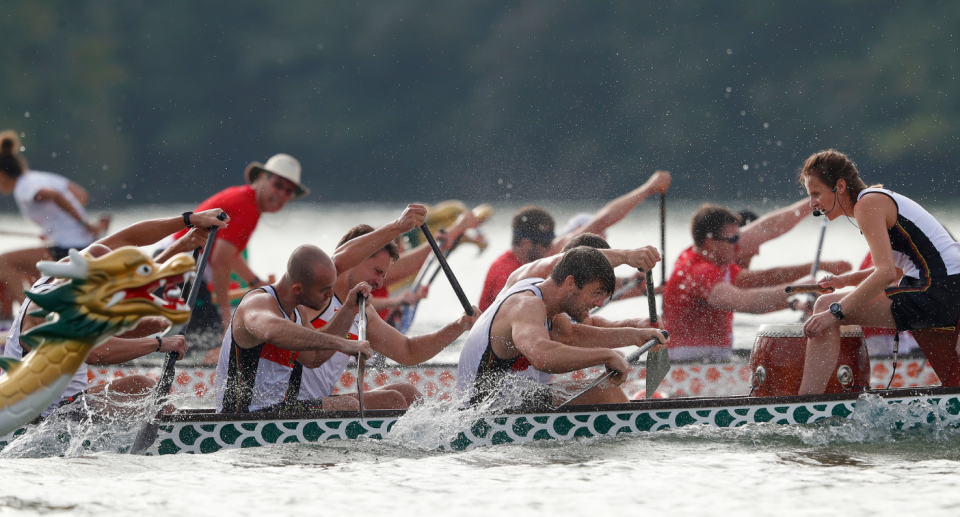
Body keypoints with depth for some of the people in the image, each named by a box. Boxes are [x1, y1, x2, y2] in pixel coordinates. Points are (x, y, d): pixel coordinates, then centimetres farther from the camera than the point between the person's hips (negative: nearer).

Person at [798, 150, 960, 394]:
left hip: (936, 296, -11)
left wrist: (835, 311, -23)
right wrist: (850, 279, 12)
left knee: (825, 308, -17)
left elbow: (886, 272, -22)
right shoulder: (878, 198, 18)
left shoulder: (868, 203, -11)